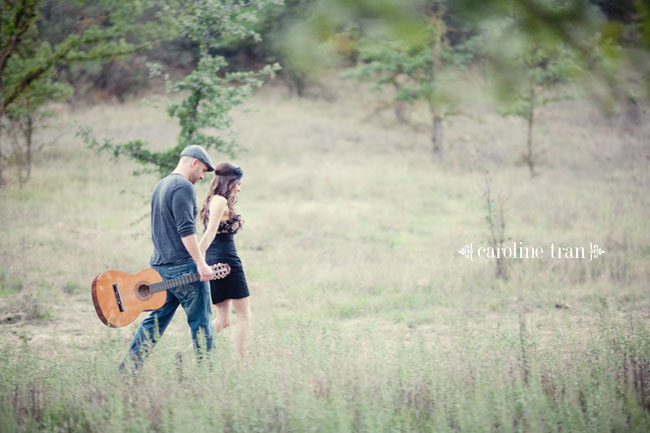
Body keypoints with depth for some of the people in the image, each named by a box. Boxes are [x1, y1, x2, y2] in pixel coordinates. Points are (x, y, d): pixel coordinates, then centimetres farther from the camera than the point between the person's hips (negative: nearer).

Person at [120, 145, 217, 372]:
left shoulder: (161, 186, 18)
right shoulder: (184, 187, -12)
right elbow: (186, 229, -21)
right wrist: (201, 263, -23)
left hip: (160, 266, 9)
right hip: (183, 267, -9)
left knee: (156, 320, 9)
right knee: (200, 321, 1)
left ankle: (126, 369, 3)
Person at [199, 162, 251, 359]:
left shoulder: (212, 201, 18)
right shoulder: (220, 201, -11)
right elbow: (210, 233, -21)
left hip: (214, 261, 9)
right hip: (226, 258, -9)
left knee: (222, 319, 11)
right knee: (244, 314, 0)